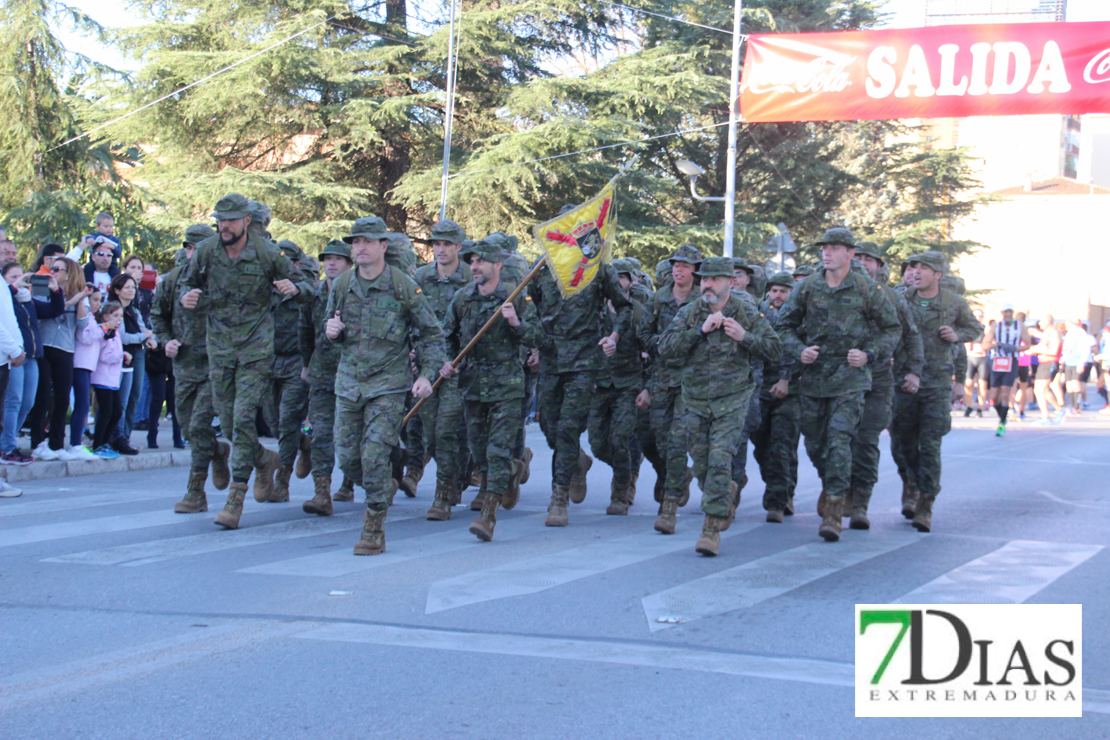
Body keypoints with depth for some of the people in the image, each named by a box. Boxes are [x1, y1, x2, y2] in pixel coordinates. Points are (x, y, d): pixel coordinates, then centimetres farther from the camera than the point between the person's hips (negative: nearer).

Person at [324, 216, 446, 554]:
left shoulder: (404, 287, -7)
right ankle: (385, 488, 36)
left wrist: (426, 375, -10)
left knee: (375, 455, -11)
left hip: (388, 384, -4)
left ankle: (373, 530, 0)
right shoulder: (342, 285, 3)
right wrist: (331, 330, -7)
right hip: (348, 382, 5)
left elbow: (432, 333, 1)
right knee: (347, 457, 5)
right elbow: (330, 323, 19)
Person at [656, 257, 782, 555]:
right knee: (701, 465, 9)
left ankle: (712, 528, -9)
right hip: (695, 400, 3)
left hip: (732, 400, -3)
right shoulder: (688, 313, 1)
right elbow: (665, 348, -10)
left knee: (720, 461, -15)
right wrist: (701, 330, -19)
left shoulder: (747, 313, 0)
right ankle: (727, 493, 41)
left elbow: (775, 350, 3)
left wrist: (744, 337, -14)